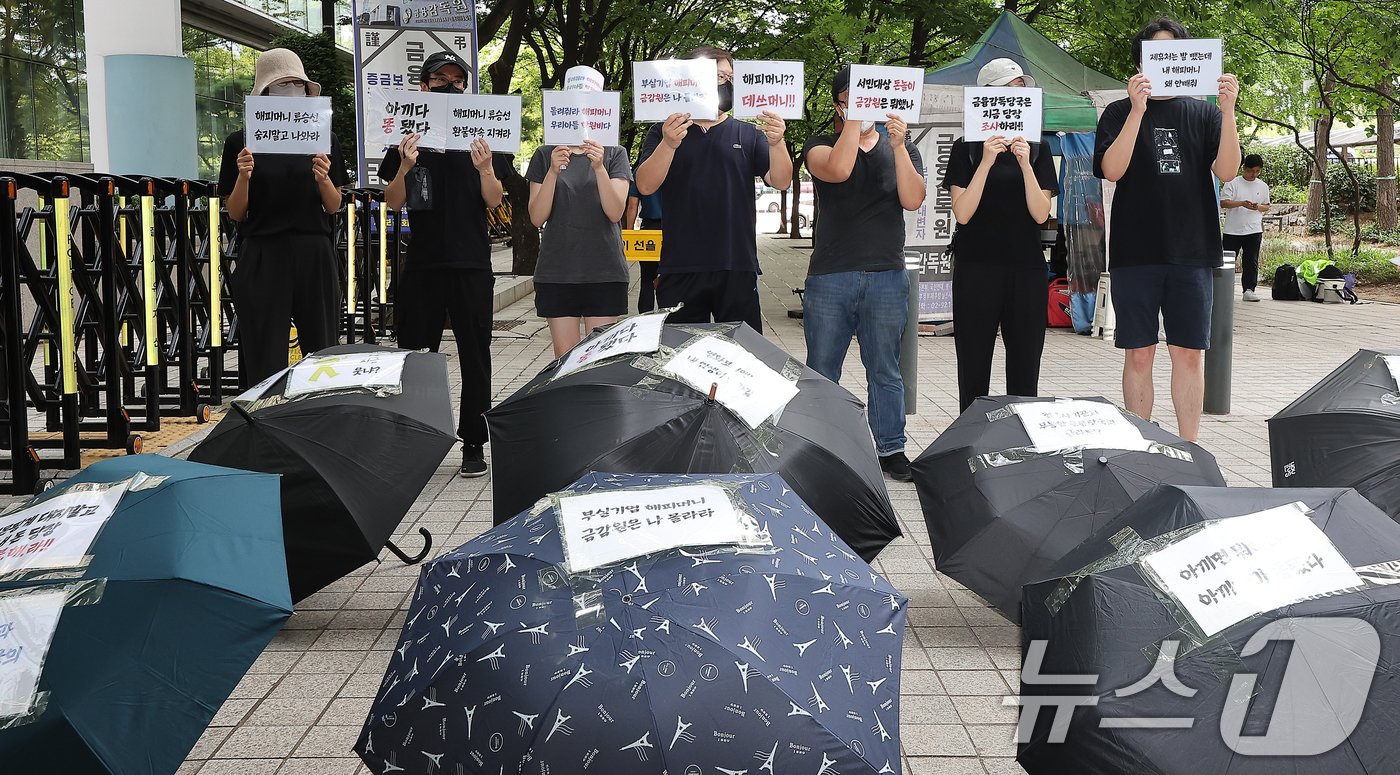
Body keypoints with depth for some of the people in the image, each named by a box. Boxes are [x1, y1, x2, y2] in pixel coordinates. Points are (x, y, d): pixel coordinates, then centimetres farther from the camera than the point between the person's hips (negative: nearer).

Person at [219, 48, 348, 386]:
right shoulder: (241, 143, 2)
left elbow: (333, 206, 8)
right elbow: (235, 213, 3)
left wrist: (323, 179, -11)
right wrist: (243, 176, -14)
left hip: (315, 255, 2)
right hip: (263, 257, -2)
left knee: (324, 352, 4)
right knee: (265, 361, 0)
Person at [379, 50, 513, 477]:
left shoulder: (480, 136, 5)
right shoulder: (407, 138, 6)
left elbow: (494, 201, 0)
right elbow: (393, 203, 1)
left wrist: (485, 168, -19)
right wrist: (405, 167, -17)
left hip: (472, 261, 0)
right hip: (423, 261, 1)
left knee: (474, 354, 3)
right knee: (416, 353, 3)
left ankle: (473, 443, 10)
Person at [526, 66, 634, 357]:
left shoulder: (614, 154, 6)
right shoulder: (546, 155, 7)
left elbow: (615, 212, -6)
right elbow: (537, 217, -1)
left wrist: (599, 168, -19)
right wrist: (553, 171, -15)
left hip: (604, 271, -1)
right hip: (557, 271, 1)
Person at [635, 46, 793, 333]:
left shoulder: (749, 134, 11)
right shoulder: (663, 133, 8)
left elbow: (781, 182, -1)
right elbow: (645, 186, -6)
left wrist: (776, 143, -21)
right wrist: (669, 144, -23)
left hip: (738, 269, 1)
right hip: (680, 269, -1)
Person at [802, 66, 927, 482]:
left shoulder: (901, 147, 13)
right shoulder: (821, 145, 7)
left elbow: (913, 199, -4)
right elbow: (838, 170, -17)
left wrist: (898, 146, -13)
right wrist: (853, 118, -14)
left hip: (887, 276, 1)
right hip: (830, 276, -1)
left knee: (885, 371, 8)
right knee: (821, 371, 3)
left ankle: (891, 449, 16)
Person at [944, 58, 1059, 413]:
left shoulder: (1037, 148, 10)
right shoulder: (966, 148, 2)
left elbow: (1041, 213, -1)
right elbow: (962, 213, -8)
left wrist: (1025, 164, -12)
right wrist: (986, 162, -16)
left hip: (1026, 268, 2)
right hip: (976, 268, -2)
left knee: (1025, 375, 4)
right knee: (973, 374, -1)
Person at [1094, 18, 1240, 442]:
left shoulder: (1204, 114, 10)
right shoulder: (1120, 113, 6)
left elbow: (1226, 171, -3)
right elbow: (1112, 169, -9)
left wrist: (1228, 110, -15)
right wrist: (1137, 109, -19)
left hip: (1192, 252, 1)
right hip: (1136, 252, -1)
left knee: (1189, 354, 3)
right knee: (1139, 354, 2)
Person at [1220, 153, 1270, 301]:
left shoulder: (1263, 186, 11)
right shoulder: (1232, 183, -1)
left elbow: (1266, 206, 16)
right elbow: (1223, 202, -9)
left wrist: (1257, 207, -7)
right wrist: (1242, 203, -23)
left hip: (1254, 231, 2)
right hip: (1232, 230, -2)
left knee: (1251, 262, 0)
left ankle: (1249, 289, 2)